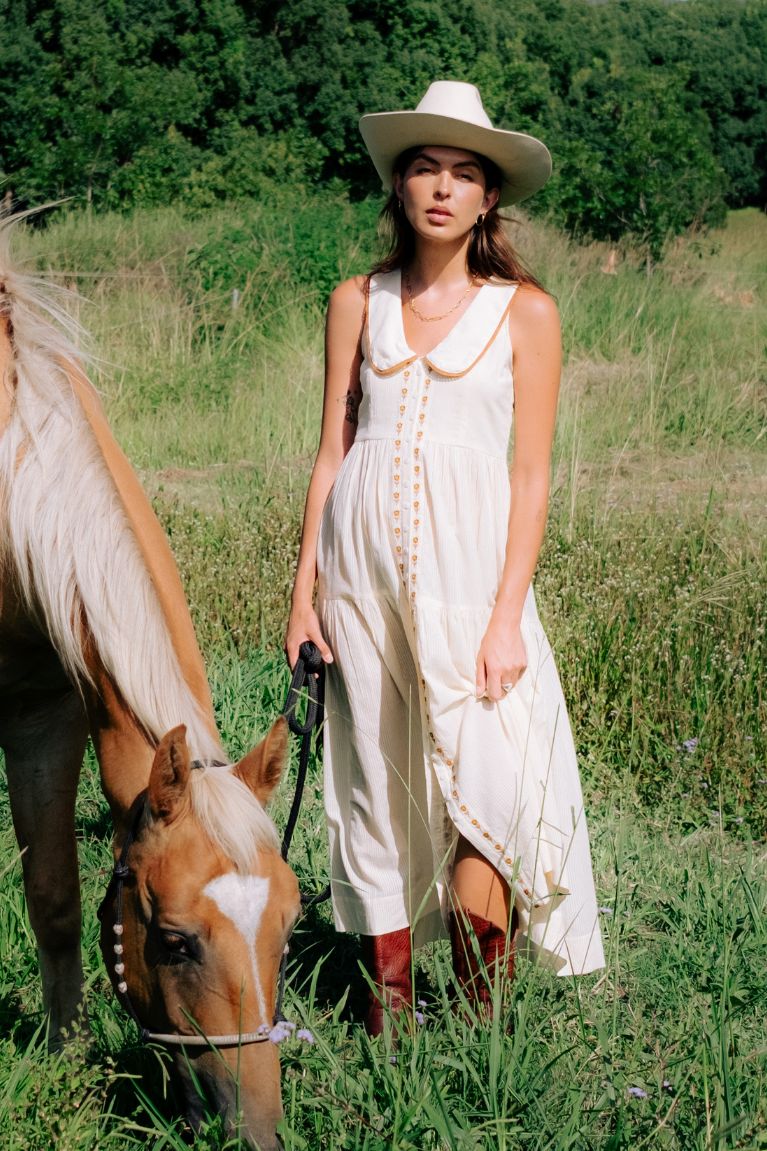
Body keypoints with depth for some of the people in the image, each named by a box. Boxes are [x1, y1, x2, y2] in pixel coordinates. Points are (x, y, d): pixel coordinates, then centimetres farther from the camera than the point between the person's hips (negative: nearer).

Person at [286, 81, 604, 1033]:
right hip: (362, 557, 2)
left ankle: (479, 1015, 3)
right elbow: (331, 451, 9)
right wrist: (304, 591, 4)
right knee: (375, 784, 7)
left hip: (465, 560, -2)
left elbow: (532, 477, -1)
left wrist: (507, 615, -9)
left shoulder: (524, 311, 2)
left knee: (481, 784, -11)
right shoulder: (359, 303, 8)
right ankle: (388, 1001, 18)